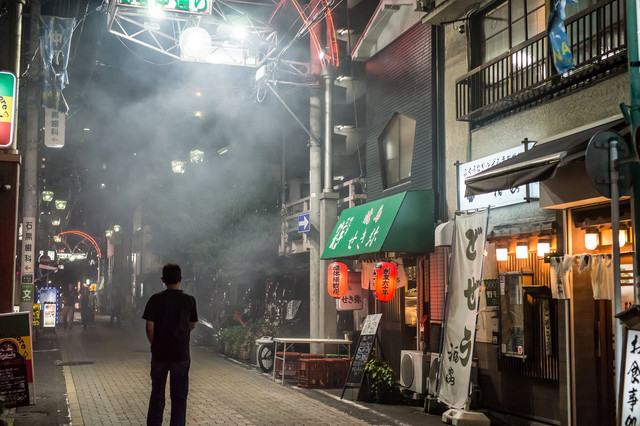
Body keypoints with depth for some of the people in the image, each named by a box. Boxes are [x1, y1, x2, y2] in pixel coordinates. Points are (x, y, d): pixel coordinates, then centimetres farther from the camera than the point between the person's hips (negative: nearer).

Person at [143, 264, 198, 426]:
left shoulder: (155, 299, -8)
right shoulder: (189, 300, -5)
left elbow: (149, 327, -8)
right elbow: (192, 325, 6)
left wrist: (154, 344, 8)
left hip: (159, 353, 0)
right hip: (181, 354, 0)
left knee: (157, 394, 13)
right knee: (179, 396, 8)